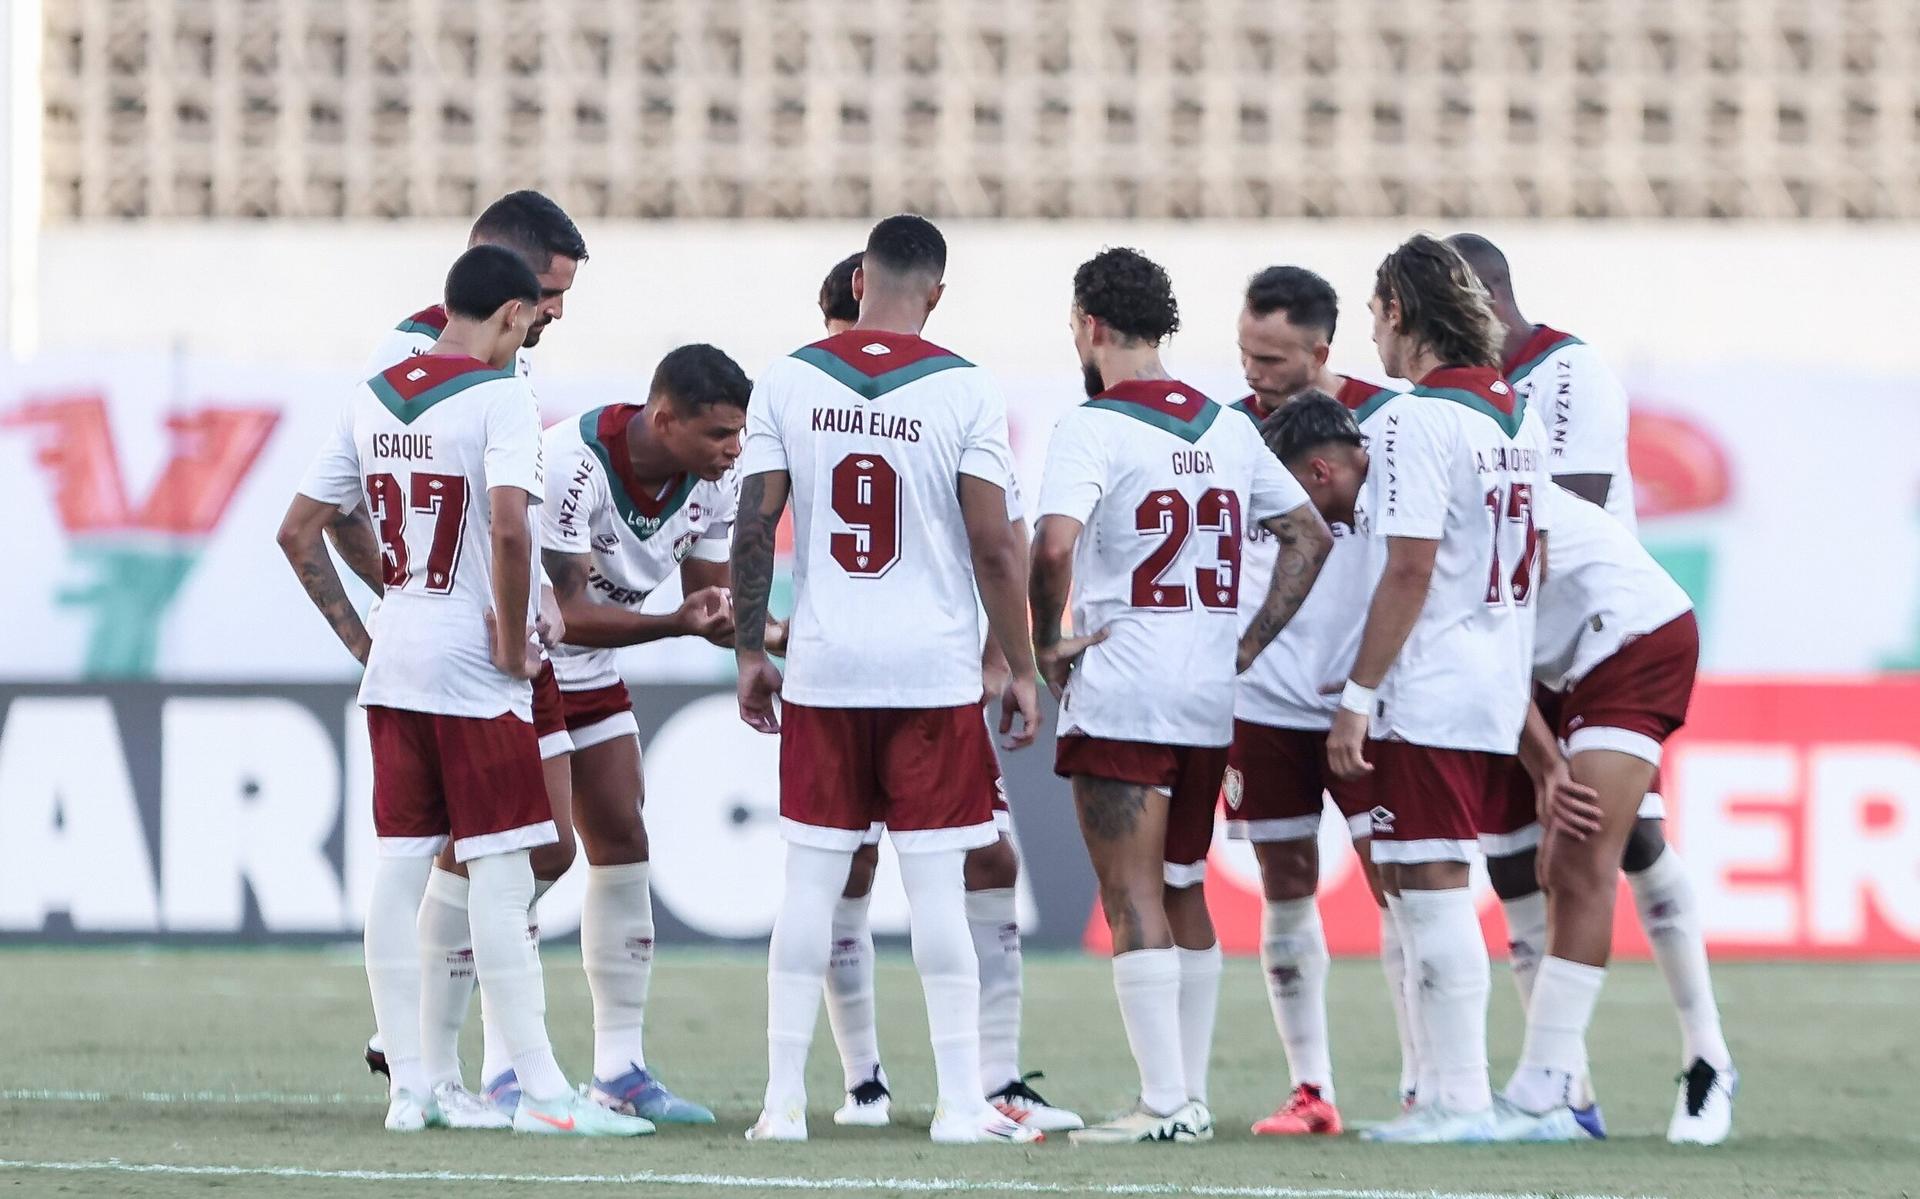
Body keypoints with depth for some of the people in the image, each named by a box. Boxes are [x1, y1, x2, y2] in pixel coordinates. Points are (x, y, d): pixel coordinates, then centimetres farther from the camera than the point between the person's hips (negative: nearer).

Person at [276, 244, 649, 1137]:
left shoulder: (371, 399, 9)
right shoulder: (499, 396, -12)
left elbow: (298, 533, 11)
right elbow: (510, 529, -26)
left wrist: (358, 639, 14)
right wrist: (513, 643, -14)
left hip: (393, 662, 7)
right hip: (474, 676, -7)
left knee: (399, 868, 8)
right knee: (499, 873, -4)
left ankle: (407, 1087, 10)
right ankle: (540, 1091, -2)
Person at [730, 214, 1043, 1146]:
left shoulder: (788, 383, 1)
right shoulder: (964, 392, -6)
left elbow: (753, 527, 0)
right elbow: (994, 548, -7)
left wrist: (748, 653, 10)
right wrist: (1021, 669, 2)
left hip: (822, 670, 2)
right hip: (934, 673, -2)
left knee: (811, 881, 7)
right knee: (936, 884, 1)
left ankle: (784, 1100, 7)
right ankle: (960, 1102, 3)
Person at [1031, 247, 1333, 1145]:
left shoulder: (1095, 428, -10)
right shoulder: (1226, 430, 12)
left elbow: (1053, 543, -25)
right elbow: (1309, 537, 18)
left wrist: (1047, 642, -10)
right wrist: (1248, 643, 14)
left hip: (1119, 697, -7)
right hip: (1210, 699, 7)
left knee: (1133, 896, -5)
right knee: (1184, 893, 16)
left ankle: (1164, 1103, -11)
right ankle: (1193, 1095, 18)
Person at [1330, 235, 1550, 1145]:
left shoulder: (1417, 420, -14)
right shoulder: (1518, 419, 13)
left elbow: (1409, 570, -19)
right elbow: (1534, 563, 19)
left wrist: (1356, 696, -16)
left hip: (1424, 697, -9)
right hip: (1498, 693, 9)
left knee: (1432, 893, -6)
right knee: (1420, 892, 15)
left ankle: (1460, 1100, -6)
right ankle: (1443, 1091, 17)